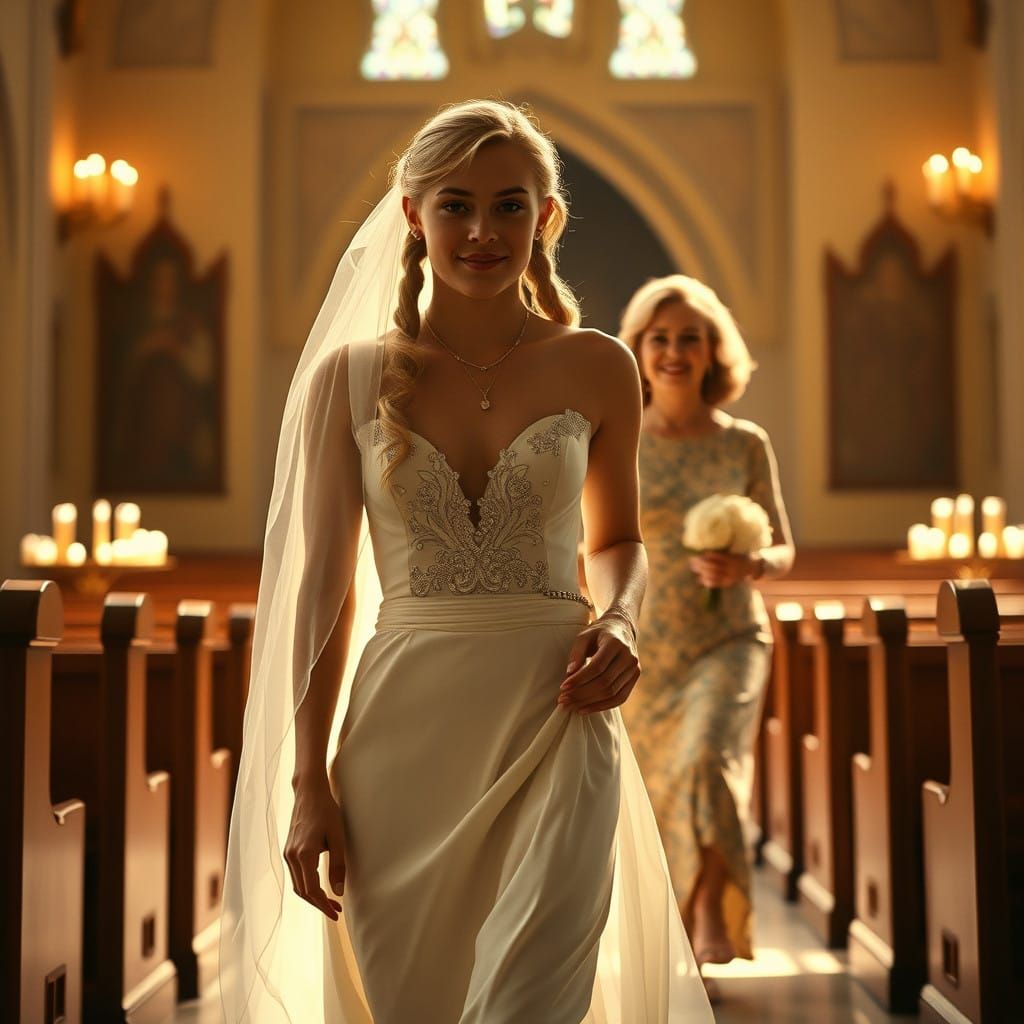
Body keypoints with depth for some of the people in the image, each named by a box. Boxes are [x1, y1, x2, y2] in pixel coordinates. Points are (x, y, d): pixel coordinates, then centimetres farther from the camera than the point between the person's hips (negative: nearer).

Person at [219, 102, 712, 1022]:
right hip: (400, 729, 1)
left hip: (554, 724, 0)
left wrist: (620, 620, -4)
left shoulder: (597, 368, 5)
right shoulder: (349, 377, 4)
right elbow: (325, 588, 4)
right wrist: (309, 783, 1)